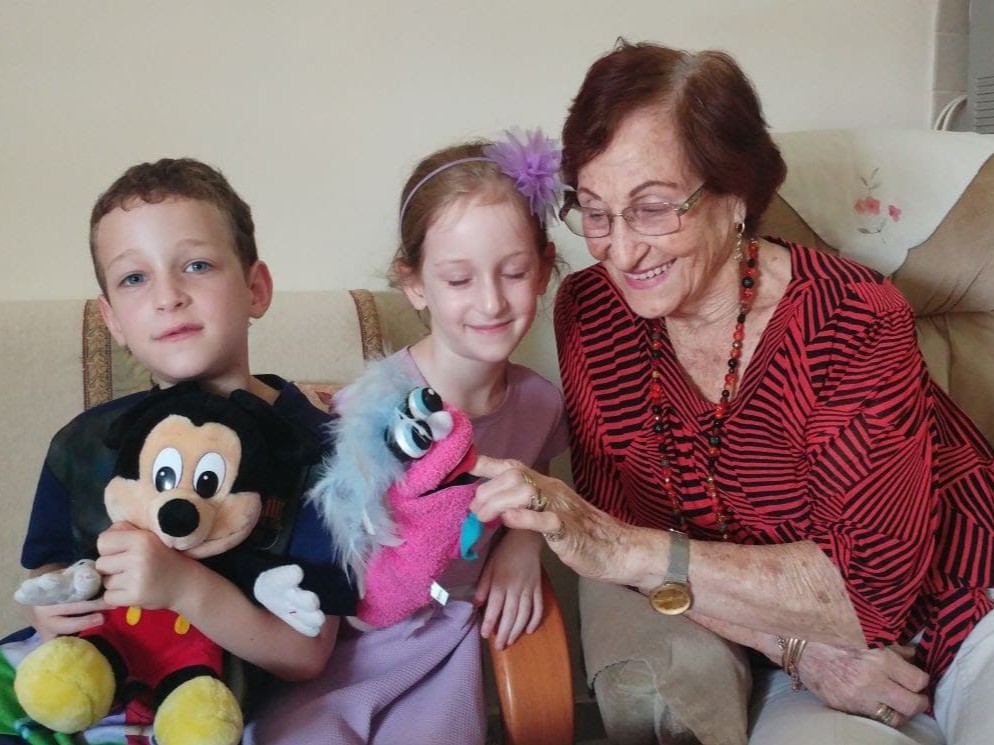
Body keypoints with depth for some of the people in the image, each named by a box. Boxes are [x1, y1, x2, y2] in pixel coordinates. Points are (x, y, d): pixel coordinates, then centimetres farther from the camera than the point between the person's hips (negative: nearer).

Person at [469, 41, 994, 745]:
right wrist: (794, 643, -21)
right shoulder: (589, 310, -7)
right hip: (796, 673, 2)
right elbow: (621, 525, -7)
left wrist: (624, 552, -34)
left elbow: (873, 580, -25)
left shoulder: (854, 322, -20)